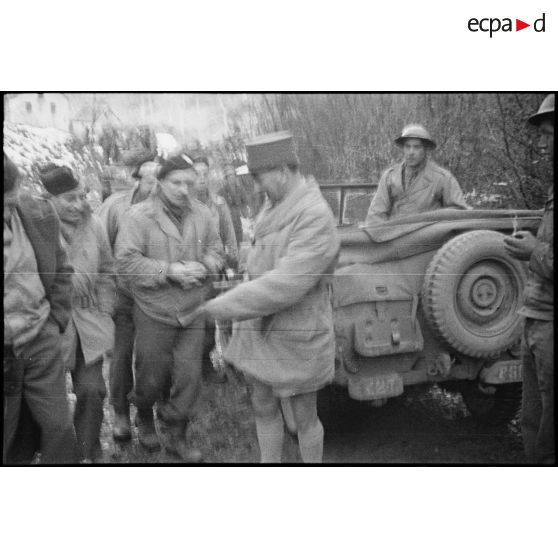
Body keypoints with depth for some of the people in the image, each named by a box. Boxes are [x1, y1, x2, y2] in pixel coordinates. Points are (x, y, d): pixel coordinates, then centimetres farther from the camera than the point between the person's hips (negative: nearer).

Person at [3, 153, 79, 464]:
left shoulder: (39, 214, -5)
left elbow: (61, 271, 8)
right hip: (8, 347, -2)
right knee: (9, 437, 11)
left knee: (58, 427, 8)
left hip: (42, 340, 2)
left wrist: (57, 321, 3)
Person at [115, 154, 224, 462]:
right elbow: (126, 260, -17)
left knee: (188, 378, 6)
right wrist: (169, 270, -23)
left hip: (193, 312, 4)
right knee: (152, 377, 11)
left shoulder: (202, 214, 2)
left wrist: (204, 266, -13)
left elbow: (215, 249, 10)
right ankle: (144, 419, 43)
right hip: (154, 313, -3)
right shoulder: (138, 216, -12)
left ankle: (175, 435, 26)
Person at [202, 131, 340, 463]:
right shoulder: (274, 206, 4)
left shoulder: (315, 217, -23)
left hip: (298, 336, -7)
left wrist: (228, 305, -24)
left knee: (304, 416, 11)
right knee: (264, 407, 18)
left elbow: (286, 284, -30)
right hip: (260, 330, 7)